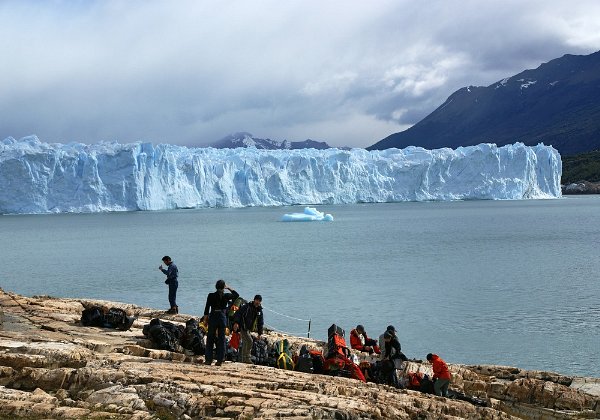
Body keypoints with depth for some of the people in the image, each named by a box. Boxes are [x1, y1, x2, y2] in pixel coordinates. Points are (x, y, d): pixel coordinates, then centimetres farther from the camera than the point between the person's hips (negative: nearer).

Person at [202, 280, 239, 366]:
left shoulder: (211, 296, -5)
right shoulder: (226, 296, -3)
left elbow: (207, 308, -3)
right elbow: (236, 295, 15)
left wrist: (205, 319, 4)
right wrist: (229, 288, 13)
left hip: (213, 317, 0)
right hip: (223, 318, 0)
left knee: (210, 339, 9)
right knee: (221, 339, 8)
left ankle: (208, 359, 8)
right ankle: (220, 360, 7)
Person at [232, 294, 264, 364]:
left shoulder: (259, 310, 9)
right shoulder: (247, 306, -11)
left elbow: (260, 322, 15)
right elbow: (238, 313, -17)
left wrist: (260, 333, 14)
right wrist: (236, 322, -29)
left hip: (249, 329, 7)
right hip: (243, 327, -7)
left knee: (245, 343, 11)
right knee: (249, 341, -18)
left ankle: (244, 359, 18)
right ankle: (247, 358, -14)